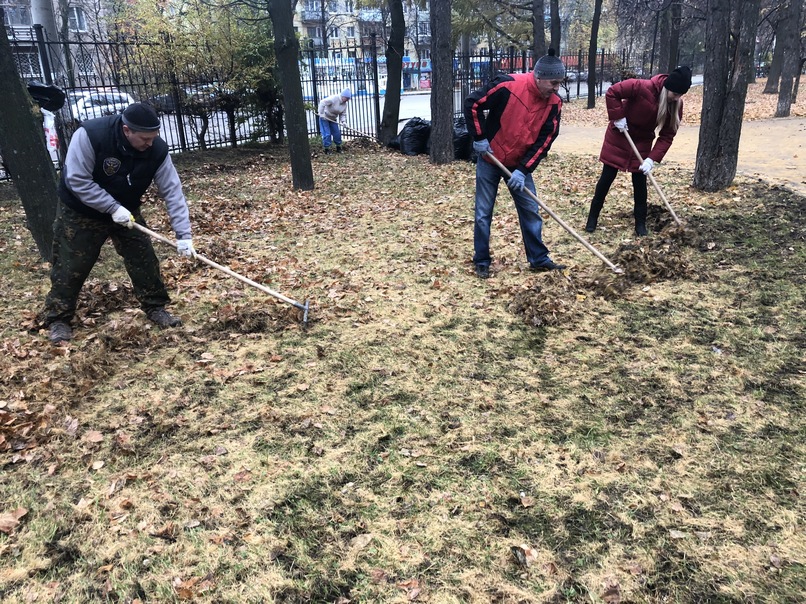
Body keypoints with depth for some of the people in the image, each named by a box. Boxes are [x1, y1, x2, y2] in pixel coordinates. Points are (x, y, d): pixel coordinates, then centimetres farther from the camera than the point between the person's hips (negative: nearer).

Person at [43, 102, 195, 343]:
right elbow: (77, 180, -28)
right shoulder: (89, 135, -32)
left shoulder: (157, 150, -22)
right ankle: (58, 319, 17)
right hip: (80, 212, -3)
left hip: (126, 211, 3)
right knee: (71, 267, 2)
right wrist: (112, 208, -32)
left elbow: (172, 192, -21)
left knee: (144, 258, 1)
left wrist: (183, 234, -27)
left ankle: (155, 307, 19)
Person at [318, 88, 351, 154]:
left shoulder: (344, 104, -5)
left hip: (333, 119, 7)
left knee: (337, 133, 5)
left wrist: (343, 121, -21)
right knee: (327, 134, -8)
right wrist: (321, 113, -33)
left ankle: (338, 147, 20)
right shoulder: (334, 98, -28)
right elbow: (322, 102, -32)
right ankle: (327, 149, 3)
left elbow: (342, 114, -1)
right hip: (324, 117, -7)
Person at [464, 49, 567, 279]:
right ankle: (481, 262, 13)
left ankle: (539, 259, 17)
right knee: (483, 213, 1)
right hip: (490, 158, -4)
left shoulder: (554, 103, -9)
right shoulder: (508, 86, -24)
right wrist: (479, 137, -16)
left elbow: (545, 140, -8)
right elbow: (472, 104, -17)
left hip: (520, 163, 4)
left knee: (531, 211, 6)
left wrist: (523, 170, -15)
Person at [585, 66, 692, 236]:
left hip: (643, 141, 4)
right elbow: (612, 92, -23)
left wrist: (652, 159, -23)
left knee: (640, 181, 4)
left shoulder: (676, 105, -14)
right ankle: (593, 217, 16)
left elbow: (667, 136, -13)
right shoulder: (642, 87, -29)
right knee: (607, 177, 2)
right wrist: (618, 117, -25)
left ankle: (640, 223, 14)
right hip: (619, 135, -3)